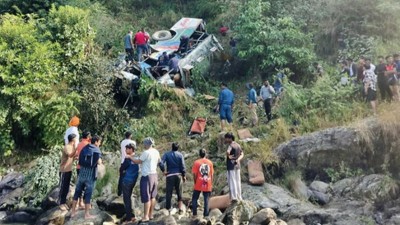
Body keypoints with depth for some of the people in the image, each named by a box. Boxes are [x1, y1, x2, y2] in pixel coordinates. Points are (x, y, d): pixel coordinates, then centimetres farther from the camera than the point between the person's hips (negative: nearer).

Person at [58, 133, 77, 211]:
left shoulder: (72, 146, 8)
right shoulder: (67, 147, -19)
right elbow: (70, 155, -35)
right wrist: (76, 148, -36)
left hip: (69, 170, 8)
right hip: (64, 170, -8)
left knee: (67, 187, 13)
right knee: (62, 187, 0)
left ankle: (64, 202, 22)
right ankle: (61, 204, 8)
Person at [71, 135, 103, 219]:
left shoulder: (84, 148, 7)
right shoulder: (97, 150, -8)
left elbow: (80, 161, 10)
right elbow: (99, 162, -20)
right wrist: (101, 161, 0)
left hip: (82, 173, 5)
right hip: (90, 175, -5)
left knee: (77, 192, 14)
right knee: (88, 194, 3)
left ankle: (73, 212, 21)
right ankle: (87, 214, 9)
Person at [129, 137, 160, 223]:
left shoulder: (146, 152, -18)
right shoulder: (156, 152, 6)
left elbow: (138, 161, -12)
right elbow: (159, 161, 22)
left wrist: (130, 157, 1)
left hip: (147, 176, -8)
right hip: (154, 175, 8)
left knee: (146, 197, -3)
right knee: (152, 196, 14)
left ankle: (146, 216, 0)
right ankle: (151, 214, 22)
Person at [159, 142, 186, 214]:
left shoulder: (167, 154, 0)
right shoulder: (180, 155, 1)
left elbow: (161, 163, -14)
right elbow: (183, 166, -2)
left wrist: (164, 171, -2)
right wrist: (184, 176, 7)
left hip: (170, 175, -1)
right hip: (178, 175, 1)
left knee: (169, 193, 5)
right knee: (179, 193, 10)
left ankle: (168, 208, 6)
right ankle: (180, 209, 11)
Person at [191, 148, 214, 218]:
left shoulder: (196, 162, -5)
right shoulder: (210, 162, 2)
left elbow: (194, 174, -6)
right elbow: (212, 174, 4)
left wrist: (195, 183, 7)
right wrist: (211, 184, 12)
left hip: (198, 185, -2)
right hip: (208, 185, 2)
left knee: (194, 199, 12)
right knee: (206, 200, 6)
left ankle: (194, 214, 8)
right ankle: (206, 215, 5)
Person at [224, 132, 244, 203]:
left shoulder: (231, 145, -14)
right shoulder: (238, 145, 12)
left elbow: (227, 152, -33)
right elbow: (242, 154, 14)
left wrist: (229, 156, -14)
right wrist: (238, 159, -1)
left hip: (231, 166, -8)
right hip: (237, 165, 8)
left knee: (232, 181, -3)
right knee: (238, 181, 13)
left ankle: (234, 197, -3)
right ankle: (239, 197, 18)